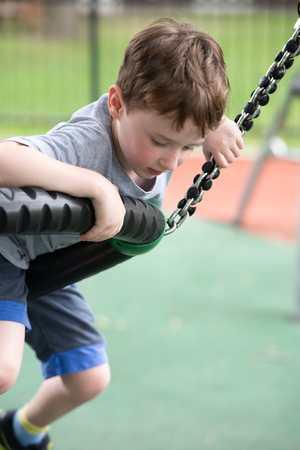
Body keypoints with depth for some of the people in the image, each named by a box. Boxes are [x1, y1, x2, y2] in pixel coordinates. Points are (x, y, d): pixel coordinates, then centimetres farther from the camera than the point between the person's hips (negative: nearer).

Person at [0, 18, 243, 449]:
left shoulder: (162, 127, -15)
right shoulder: (85, 144, -40)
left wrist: (215, 125, -10)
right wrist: (96, 186, -56)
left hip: (47, 267, 8)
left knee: (90, 377, 13)